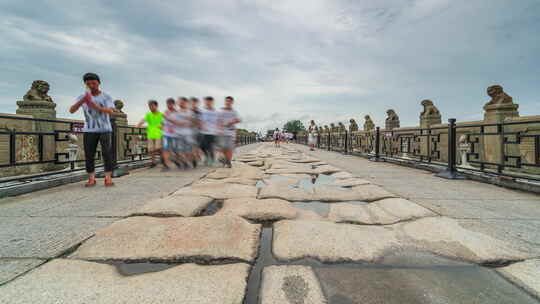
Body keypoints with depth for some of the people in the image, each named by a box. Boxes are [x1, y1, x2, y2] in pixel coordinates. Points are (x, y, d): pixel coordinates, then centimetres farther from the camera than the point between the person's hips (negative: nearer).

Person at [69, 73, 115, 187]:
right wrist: (83, 100, -24)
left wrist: (94, 105, -28)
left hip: (105, 130, -2)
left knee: (107, 153, -10)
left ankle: (108, 178, -7)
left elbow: (110, 111, -16)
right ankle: (91, 179, 4)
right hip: (89, 131, 2)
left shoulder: (107, 97, -1)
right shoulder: (82, 97, 4)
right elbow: (71, 110, -7)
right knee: (89, 155, -3)